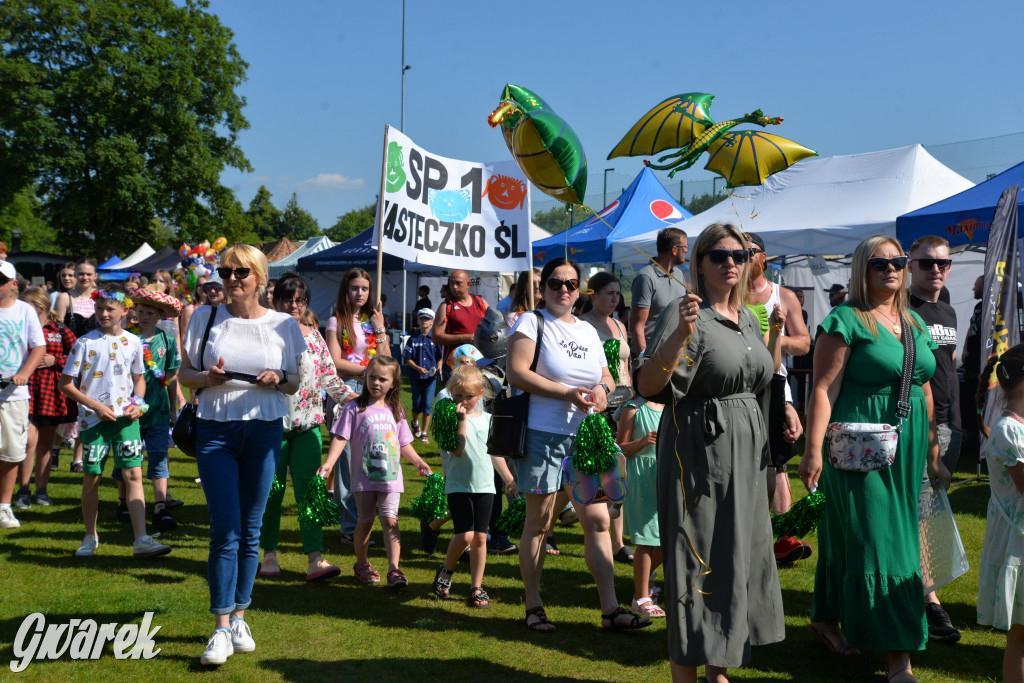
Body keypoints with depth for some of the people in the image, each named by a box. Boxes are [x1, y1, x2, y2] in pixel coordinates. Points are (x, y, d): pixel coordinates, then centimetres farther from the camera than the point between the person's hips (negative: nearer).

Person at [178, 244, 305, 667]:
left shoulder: (283, 325, 5)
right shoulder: (206, 317, 5)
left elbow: (294, 382, 10)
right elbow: (184, 374, 7)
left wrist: (279, 380, -12)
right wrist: (208, 377, -14)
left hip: (264, 431, 1)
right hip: (215, 430, -1)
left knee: (250, 532, 8)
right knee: (224, 532, -7)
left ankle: (238, 618, 22)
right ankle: (221, 630, -1)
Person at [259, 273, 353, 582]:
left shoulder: (314, 335, 10)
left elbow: (329, 376, 12)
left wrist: (356, 399, 2)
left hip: (308, 425, 2)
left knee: (309, 491, -3)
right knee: (271, 491, 6)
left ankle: (315, 559, -6)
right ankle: (269, 553, 21)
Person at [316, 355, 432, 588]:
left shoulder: (395, 411, 11)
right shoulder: (355, 408, -1)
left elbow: (403, 443, 20)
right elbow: (340, 438, -7)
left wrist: (418, 461, 12)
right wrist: (329, 463, -18)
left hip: (391, 477, 2)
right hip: (364, 477, -2)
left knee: (390, 521, -7)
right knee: (366, 521, 6)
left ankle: (394, 569, -12)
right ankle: (361, 564, 26)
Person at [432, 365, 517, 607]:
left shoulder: (487, 419, 9)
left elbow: (494, 452, 19)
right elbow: (457, 450, -18)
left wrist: (509, 479, 20)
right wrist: (461, 420, -20)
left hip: (485, 486, 4)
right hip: (459, 485, -4)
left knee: (480, 537, 3)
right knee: (465, 535, -13)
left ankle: (476, 587, 12)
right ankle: (446, 570, 15)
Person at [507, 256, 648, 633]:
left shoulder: (588, 331, 17)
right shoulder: (531, 323, -2)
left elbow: (606, 376, 22)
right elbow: (516, 373, -14)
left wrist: (602, 388, -4)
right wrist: (567, 393, -19)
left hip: (585, 436, 5)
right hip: (543, 434, -5)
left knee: (598, 521, 1)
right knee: (538, 522, 3)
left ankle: (610, 609, 4)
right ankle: (533, 607, 15)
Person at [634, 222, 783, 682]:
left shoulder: (747, 317, 13)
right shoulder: (685, 313, -10)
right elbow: (647, 386, -23)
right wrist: (680, 335, -34)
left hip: (744, 454, 8)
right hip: (698, 452, -8)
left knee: (740, 555, 13)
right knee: (697, 561, -4)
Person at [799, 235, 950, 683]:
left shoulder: (914, 323, 14)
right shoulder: (846, 320, -8)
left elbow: (925, 391, 19)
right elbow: (824, 389, -14)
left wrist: (932, 456, 18)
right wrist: (813, 450, -21)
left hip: (907, 446, 7)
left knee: (850, 539, 14)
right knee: (876, 541, -5)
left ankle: (826, 620, 29)